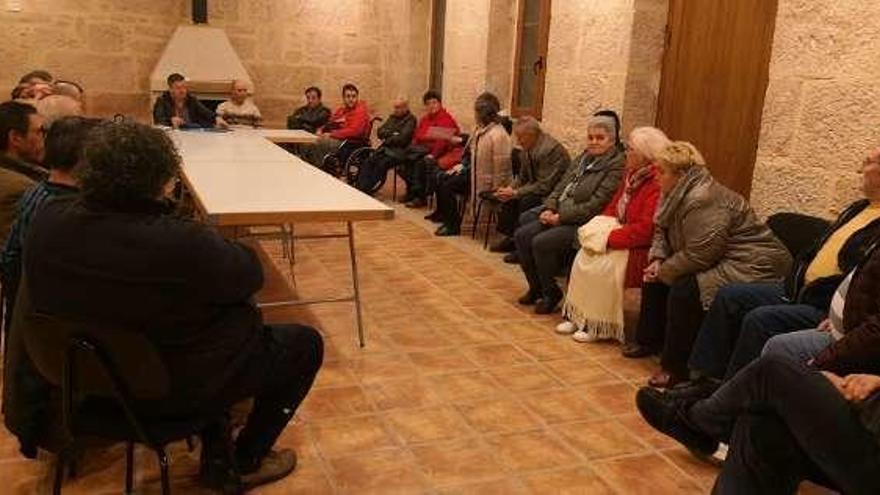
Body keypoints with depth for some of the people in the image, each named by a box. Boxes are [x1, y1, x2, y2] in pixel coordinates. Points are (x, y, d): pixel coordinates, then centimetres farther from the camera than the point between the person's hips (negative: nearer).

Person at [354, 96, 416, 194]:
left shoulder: (410, 120, -5)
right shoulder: (392, 117, 18)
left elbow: (402, 139, -17)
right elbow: (380, 131, 13)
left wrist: (387, 139, -3)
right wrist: (391, 134, -6)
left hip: (398, 151, -7)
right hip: (385, 148, 7)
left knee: (381, 164, -28)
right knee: (368, 162, -15)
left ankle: (369, 190, -20)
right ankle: (361, 188, -21)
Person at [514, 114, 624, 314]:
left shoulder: (615, 167, -11)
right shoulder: (583, 158, 16)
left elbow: (595, 205, -19)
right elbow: (560, 187, 16)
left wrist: (561, 217, -18)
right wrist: (549, 209, -2)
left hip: (582, 224, -8)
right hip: (559, 216, 9)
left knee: (541, 242, -25)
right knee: (521, 235, -5)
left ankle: (550, 293, -3)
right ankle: (536, 287, 11)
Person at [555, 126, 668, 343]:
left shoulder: (658, 184, -22)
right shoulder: (631, 173, 9)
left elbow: (646, 229, -26)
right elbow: (614, 207, 17)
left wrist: (610, 239, -21)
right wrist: (599, 228, -1)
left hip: (641, 248, -9)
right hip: (622, 239, 9)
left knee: (604, 266, -23)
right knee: (584, 256, -7)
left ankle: (599, 326, -5)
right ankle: (577, 316, 2)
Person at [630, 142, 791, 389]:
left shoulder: (702, 200, -26)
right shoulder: (678, 196, 6)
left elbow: (698, 256, -28)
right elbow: (662, 233, 15)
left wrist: (664, 271, -14)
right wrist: (658, 261, -4)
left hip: (752, 267, -11)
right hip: (720, 261, 11)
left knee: (684, 290, -27)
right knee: (655, 278, 8)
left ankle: (676, 368, -14)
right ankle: (650, 340, 20)